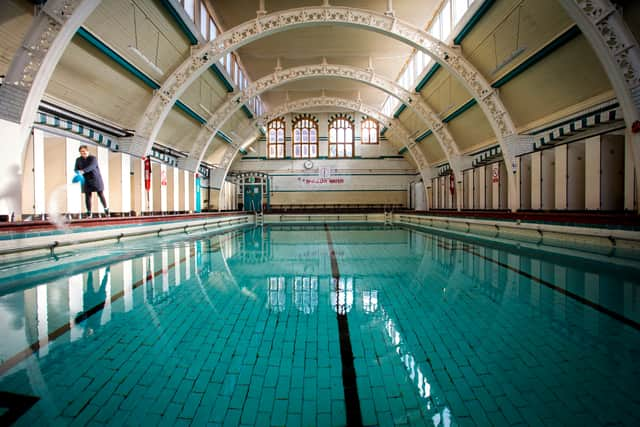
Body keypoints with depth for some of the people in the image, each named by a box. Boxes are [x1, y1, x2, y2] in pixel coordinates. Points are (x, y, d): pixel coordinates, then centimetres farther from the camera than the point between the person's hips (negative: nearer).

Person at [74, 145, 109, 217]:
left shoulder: (93, 158, -8)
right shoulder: (78, 160, 7)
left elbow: (91, 167, -25)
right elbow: (76, 169, 4)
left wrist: (83, 171, -40)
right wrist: (78, 172, -19)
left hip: (96, 179, -3)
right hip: (86, 181, 3)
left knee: (101, 195, 1)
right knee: (87, 196, -1)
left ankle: (106, 209, 15)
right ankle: (89, 213, 3)